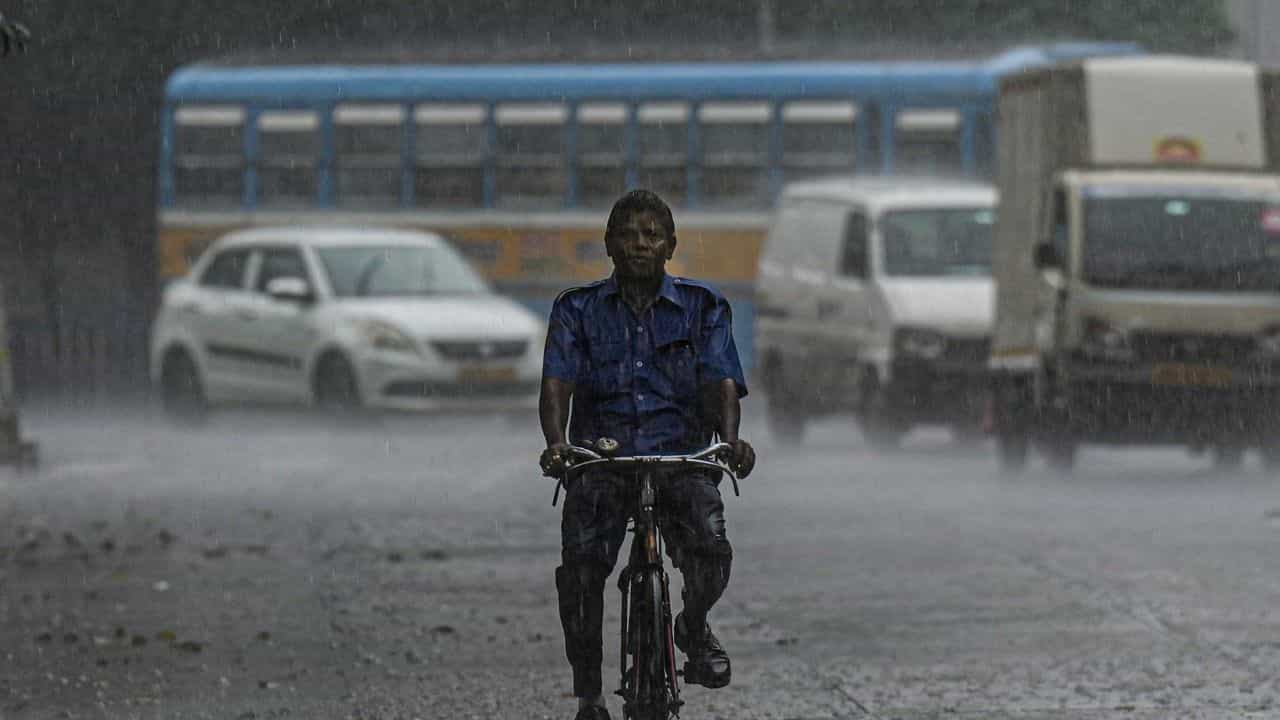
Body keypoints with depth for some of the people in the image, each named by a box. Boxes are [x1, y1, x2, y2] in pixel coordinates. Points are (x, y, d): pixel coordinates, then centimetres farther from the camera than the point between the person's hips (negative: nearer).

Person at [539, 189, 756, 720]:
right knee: (581, 565, -21)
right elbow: (557, 383, -6)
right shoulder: (578, 310, 6)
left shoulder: (702, 308, 7)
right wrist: (556, 442, -27)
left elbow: (721, 382, -4)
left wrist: (730, 439, -26)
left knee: (710, 546, -26)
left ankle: (694, 627, 9)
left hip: (681, 456, 0)